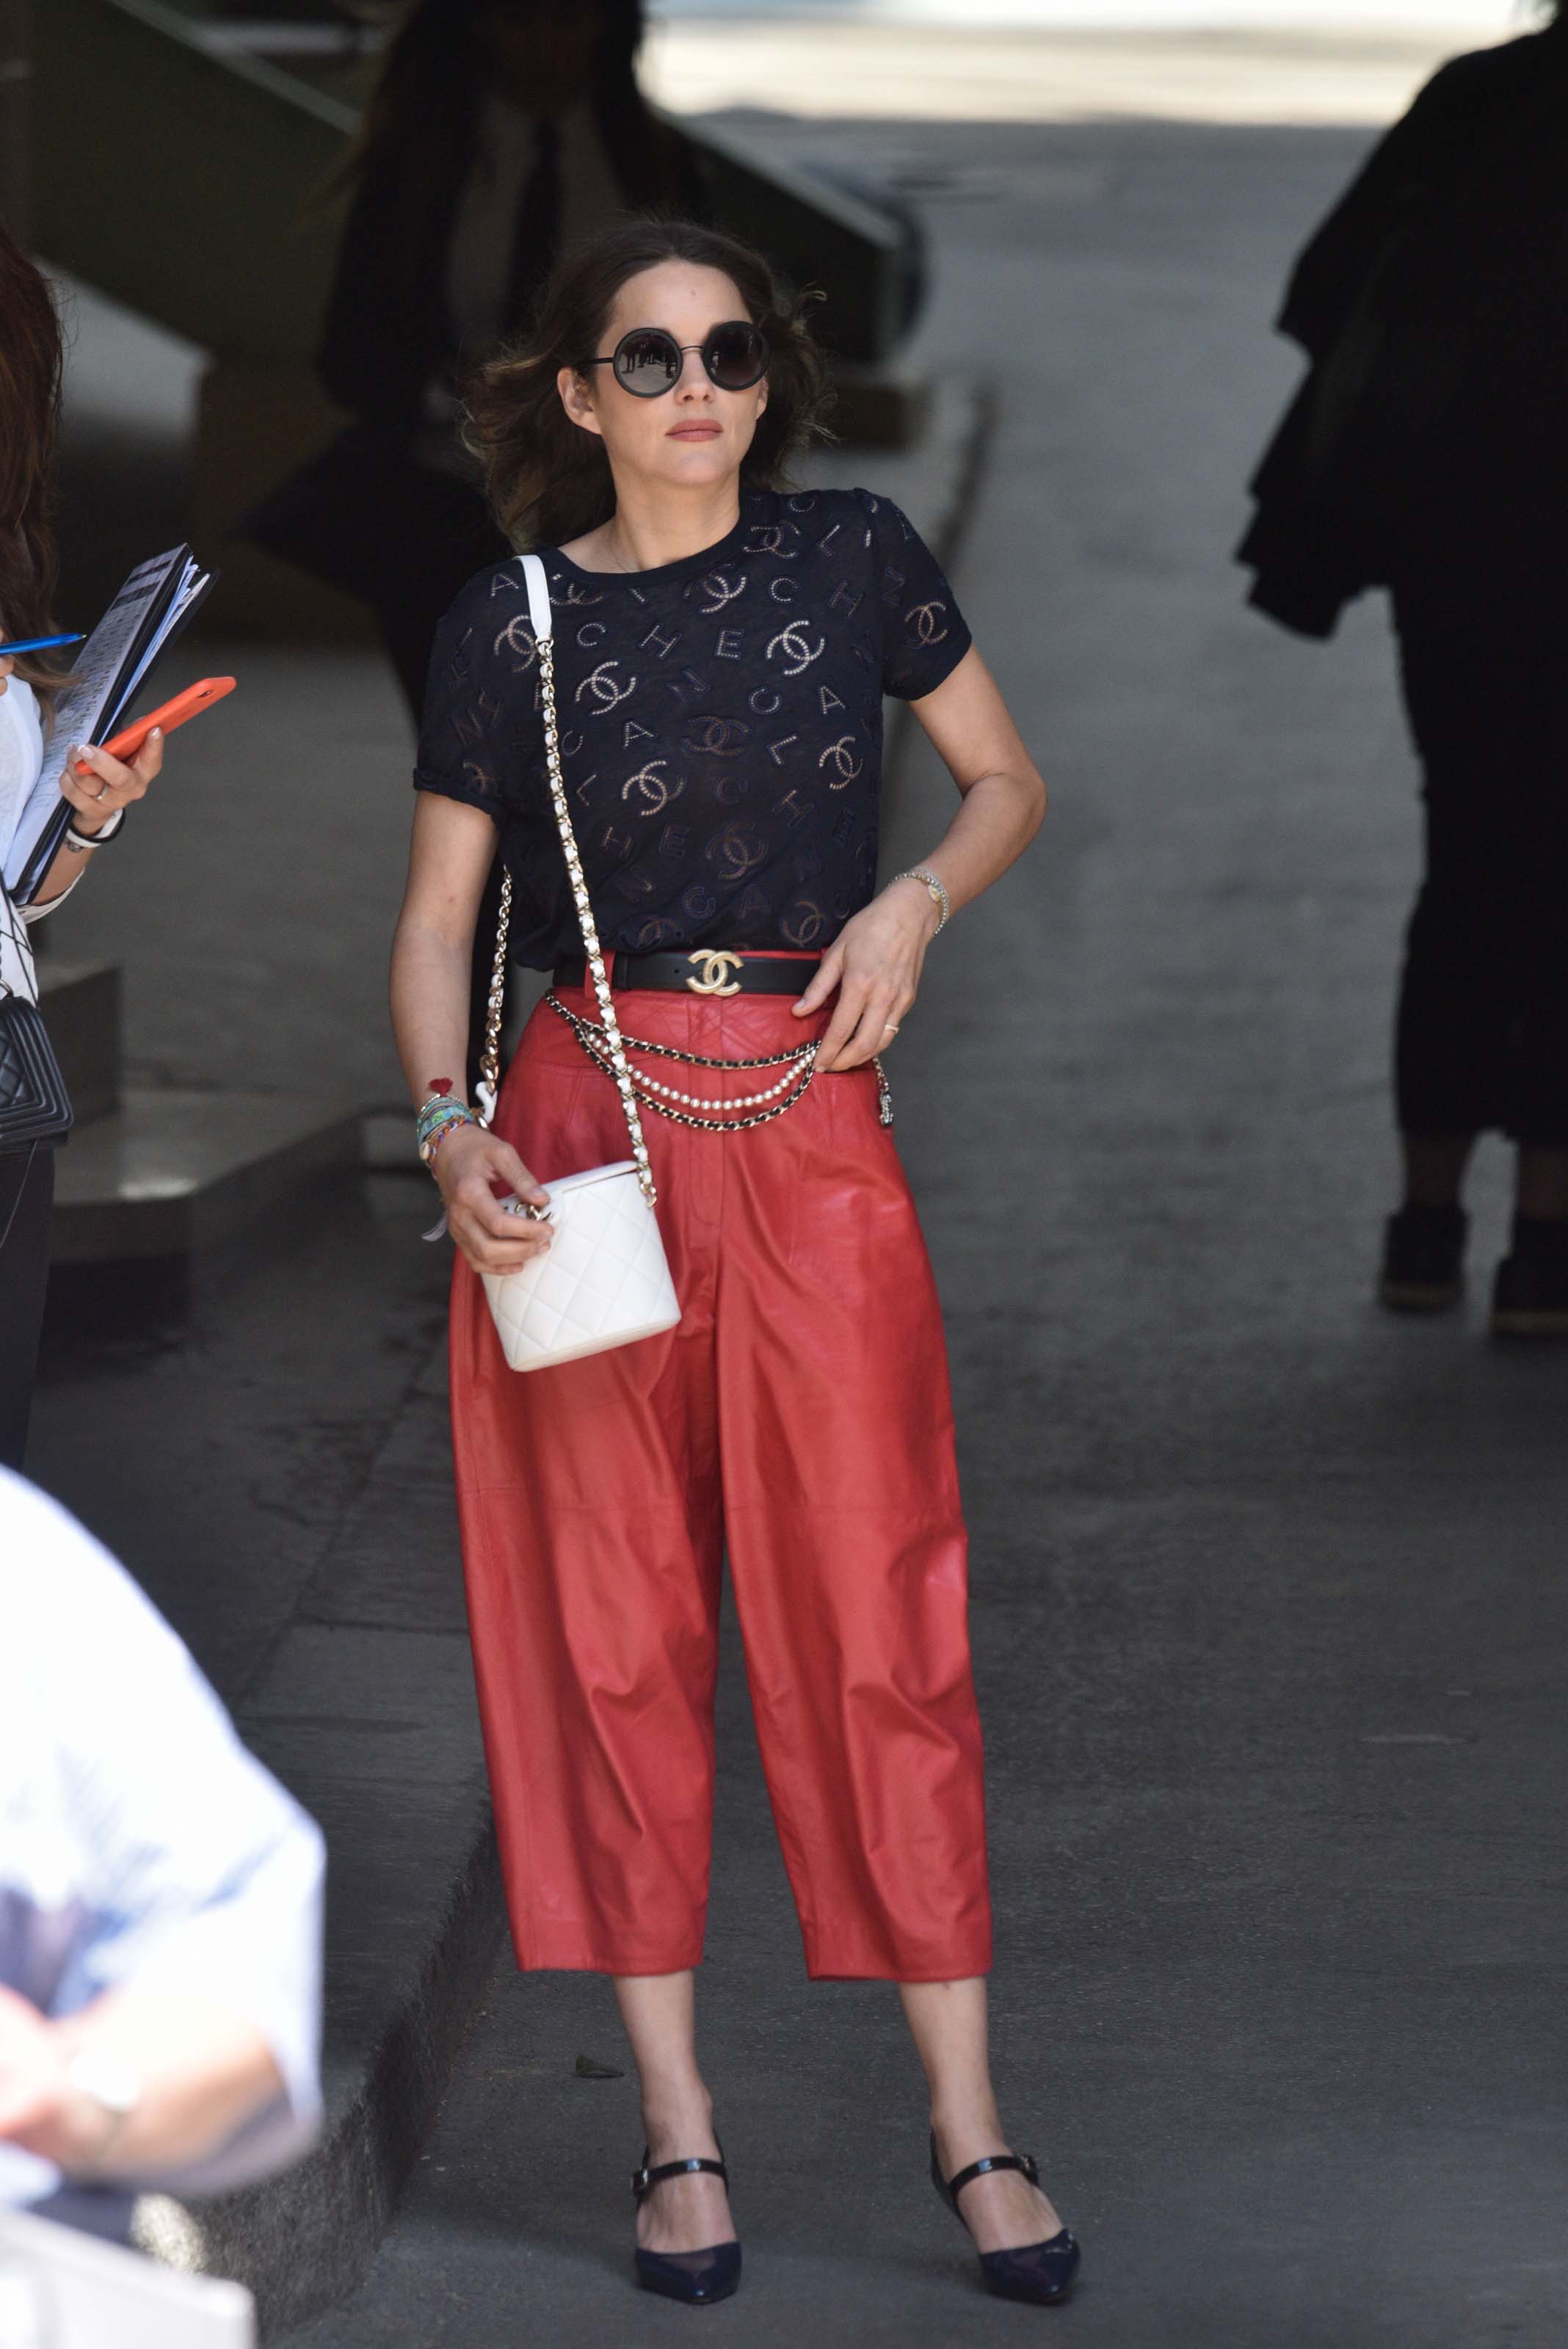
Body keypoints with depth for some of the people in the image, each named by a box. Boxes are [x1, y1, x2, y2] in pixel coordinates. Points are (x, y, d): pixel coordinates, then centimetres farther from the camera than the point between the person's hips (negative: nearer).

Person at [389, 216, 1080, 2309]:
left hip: (814, 1135, 0)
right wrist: (452, 1133, -11)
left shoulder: (853, 557, 4)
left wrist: (915, 899, -5)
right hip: (586, 1132, 0)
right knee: (612, 1625, 2)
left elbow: (1010, 782, 15)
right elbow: (436, 918, 6)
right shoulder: (511, 623, 2)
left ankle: (967, 2120, 6)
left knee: (880, 1623, -1)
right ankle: (677, 2121, 11)